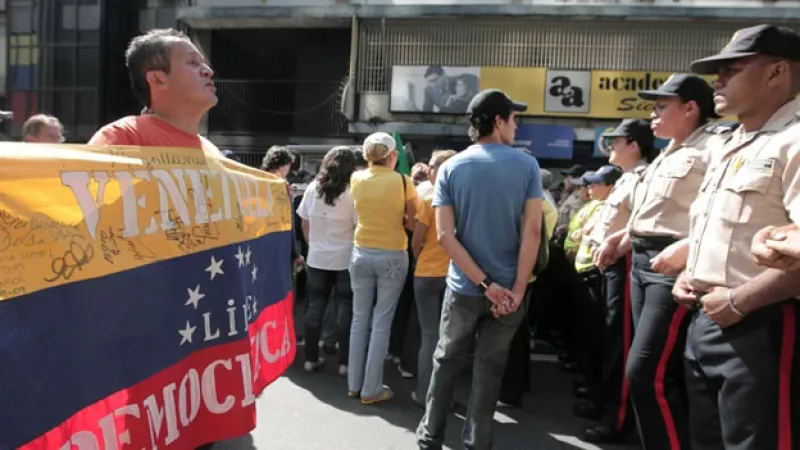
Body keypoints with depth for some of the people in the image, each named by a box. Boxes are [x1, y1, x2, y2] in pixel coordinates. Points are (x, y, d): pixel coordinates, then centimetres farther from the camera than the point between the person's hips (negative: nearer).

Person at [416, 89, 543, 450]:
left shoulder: (451, 168, -2)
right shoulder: (527, 165, -5)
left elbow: (445, 235, -10)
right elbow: (532, 231, -12)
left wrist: (485, 283, -10)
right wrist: (517, 290, -9)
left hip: (464, 287, 1)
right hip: (508, 289, 0)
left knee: (446, 361, 17)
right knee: (490, 368, 13)